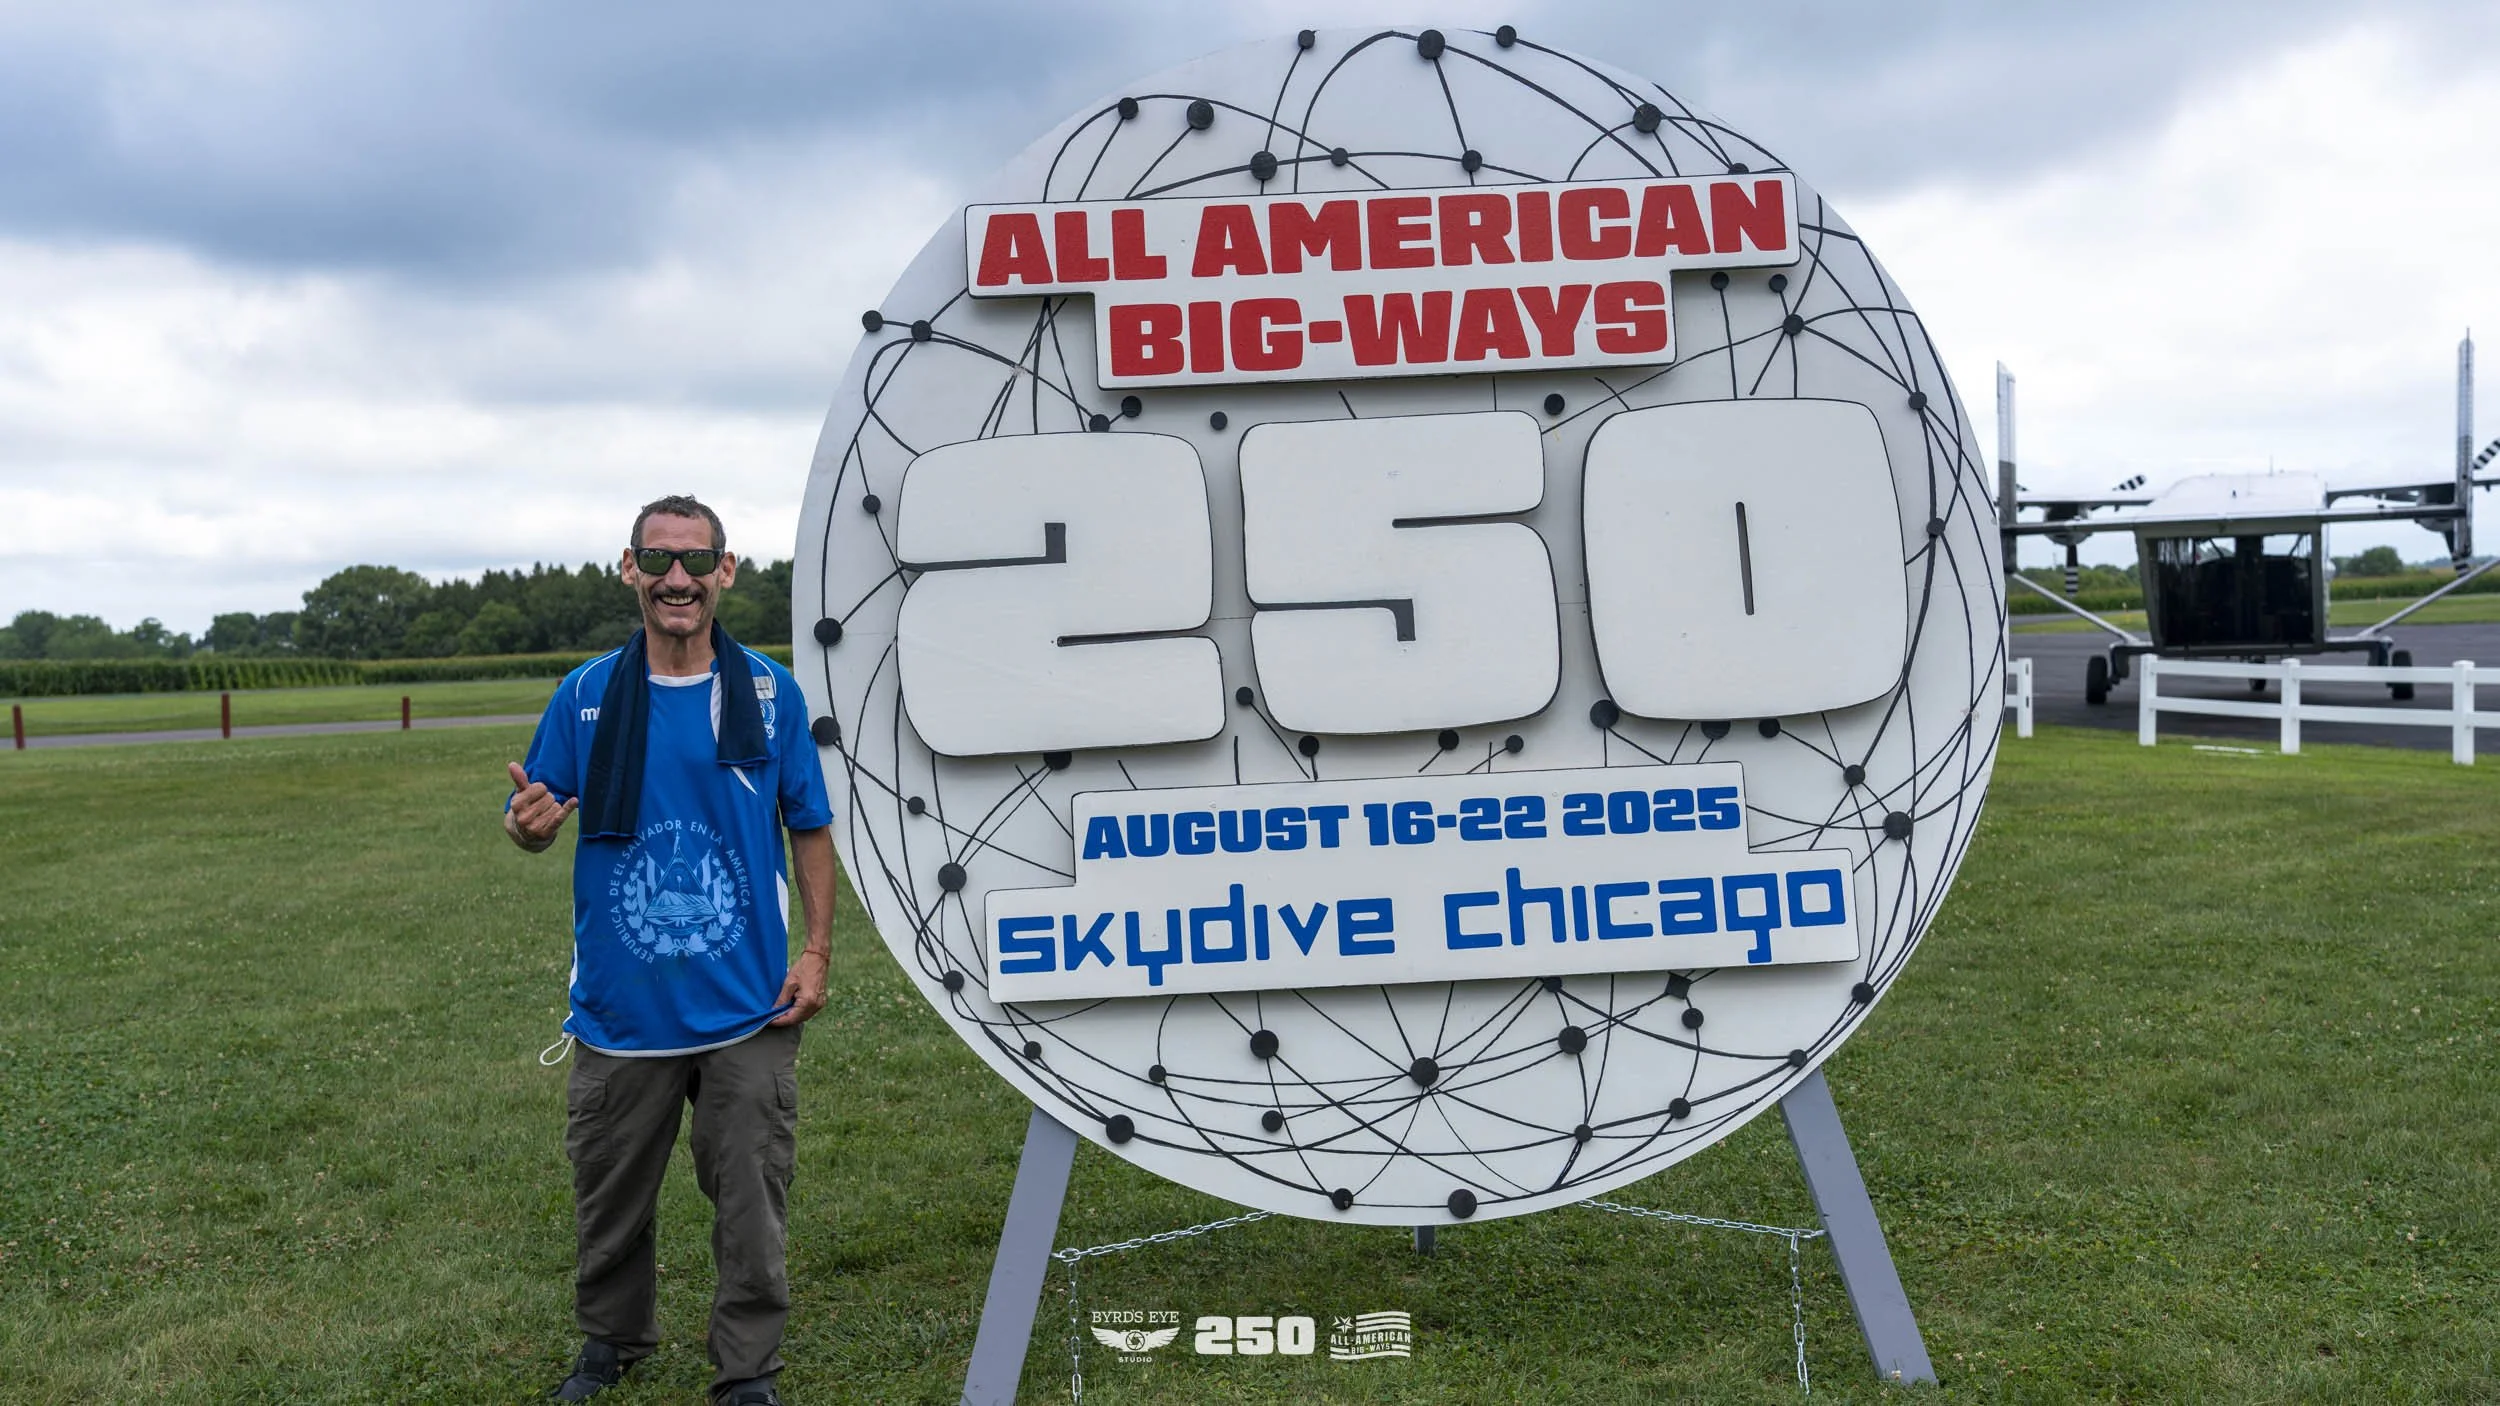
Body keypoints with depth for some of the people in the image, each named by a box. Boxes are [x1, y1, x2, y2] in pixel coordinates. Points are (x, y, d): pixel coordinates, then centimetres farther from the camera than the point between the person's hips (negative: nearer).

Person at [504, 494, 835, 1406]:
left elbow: (811, 831, 6)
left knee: (751, 1201, 6)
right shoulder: (585, 695, 0)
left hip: (748, 1008, -1)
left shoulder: (770, 693, 0)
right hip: (621, 1011, 1)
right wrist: (528, 825, -21)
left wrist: (816, 953, -1)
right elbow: (530, 821, 4)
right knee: (610, 1193, 16)